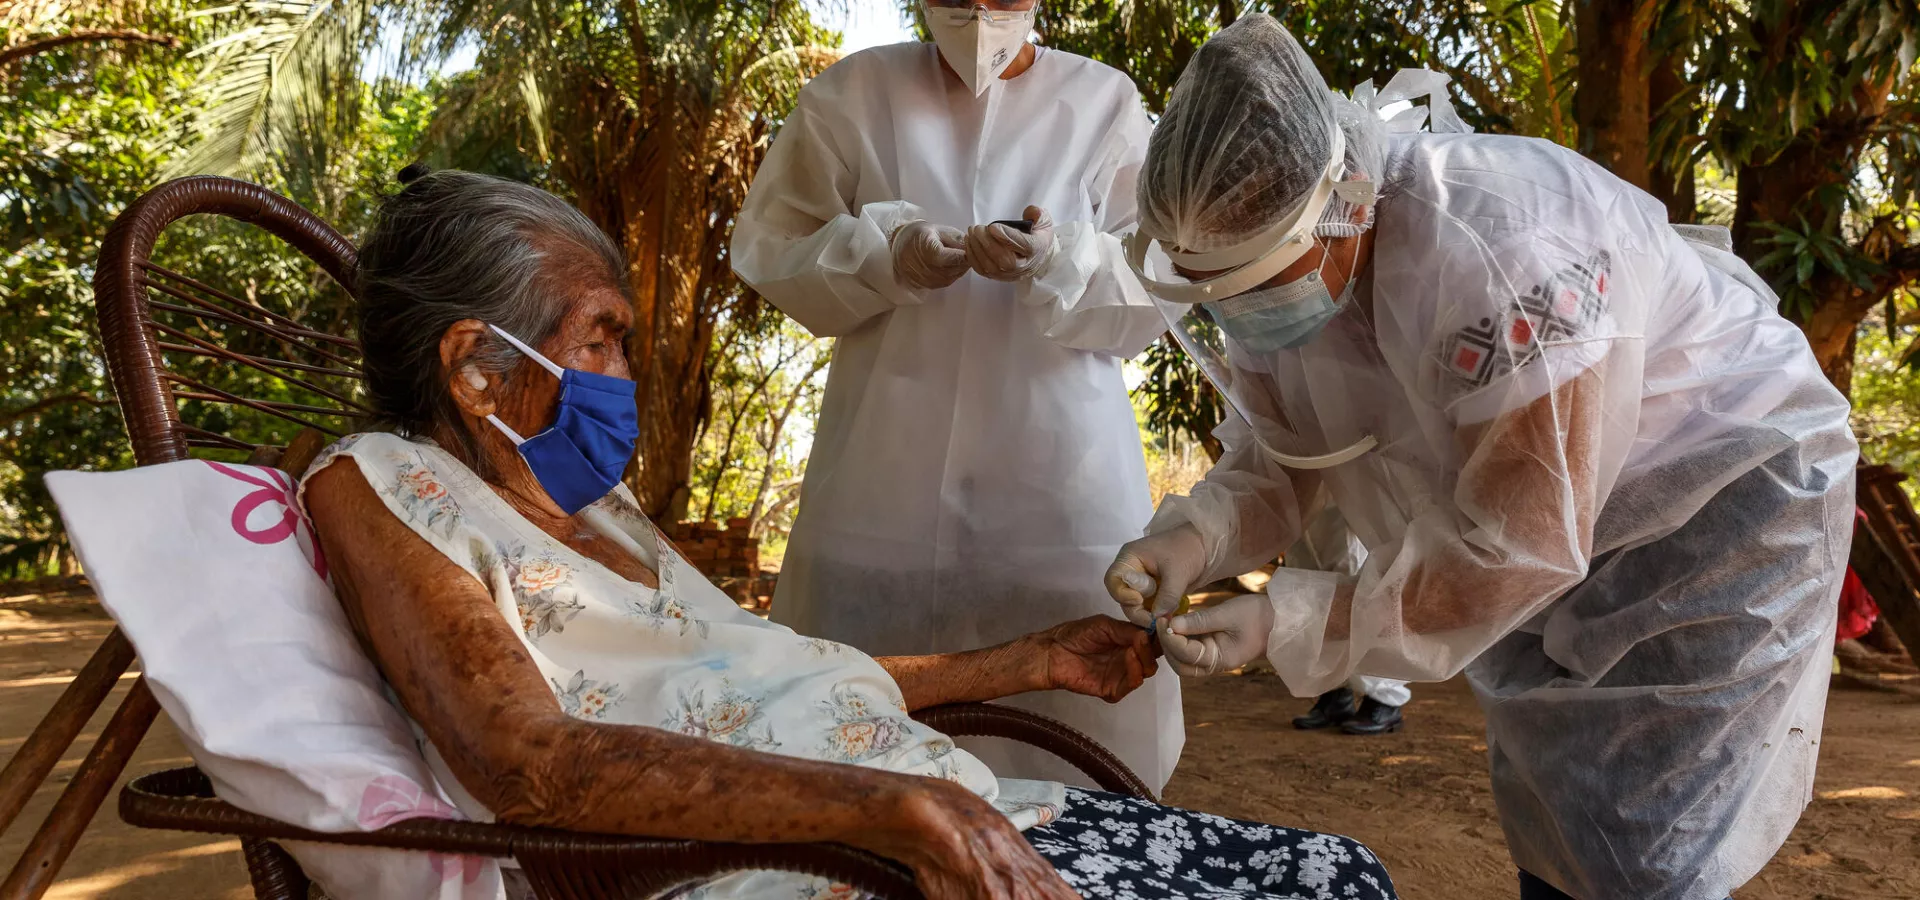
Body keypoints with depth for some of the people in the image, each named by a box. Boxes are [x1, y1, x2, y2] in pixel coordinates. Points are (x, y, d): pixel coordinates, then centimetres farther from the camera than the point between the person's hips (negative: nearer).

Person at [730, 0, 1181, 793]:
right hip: (888, 481, 1)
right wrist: (885, 258, -11)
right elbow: (769, 249, 7)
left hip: (1060, 480, -1)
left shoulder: (1104, 103, 5)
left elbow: (1155, 292, 2)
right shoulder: (854, 95, 8)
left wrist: (1059, 264, -19)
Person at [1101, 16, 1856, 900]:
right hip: (1548, 521, 7)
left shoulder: (1500, 254, -38)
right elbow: (1272, 462, -5)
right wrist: (1195, 533, -26)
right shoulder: (1274, 258, -14)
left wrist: (1291, 622, -35)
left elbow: (1519, 544, -34)